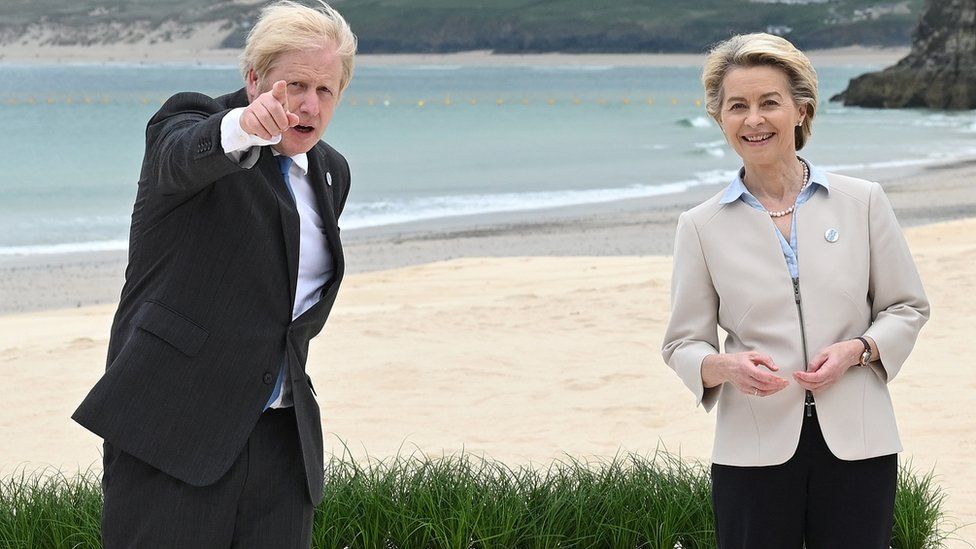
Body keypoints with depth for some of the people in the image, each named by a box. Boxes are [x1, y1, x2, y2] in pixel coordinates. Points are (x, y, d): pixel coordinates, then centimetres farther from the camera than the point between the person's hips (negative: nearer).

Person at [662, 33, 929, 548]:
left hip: (856, 442, 1)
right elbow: (683, 344, 5)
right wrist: (727, 366, -17)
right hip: (755, 449, 0)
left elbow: (907, 307, 9)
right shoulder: (701, 226, 3)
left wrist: (855, 350, -10)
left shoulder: (863, 201, 4)